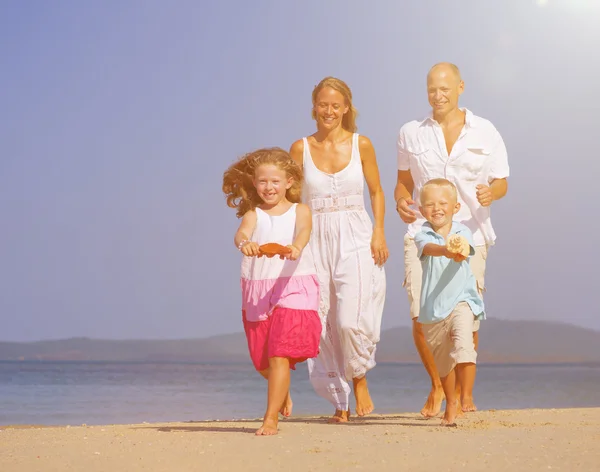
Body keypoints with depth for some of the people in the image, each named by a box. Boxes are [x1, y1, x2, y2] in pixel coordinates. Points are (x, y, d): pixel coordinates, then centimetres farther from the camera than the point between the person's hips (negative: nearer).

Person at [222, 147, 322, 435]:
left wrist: (295, 247, -44)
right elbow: (241, 233, -16)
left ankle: (271, 419, -9)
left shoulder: (299, 211, 1)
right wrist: (245, 243, -41)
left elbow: (303, 232, -21)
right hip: (257, 292, 3)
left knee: (279, 355, -13)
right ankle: (283, 393, 46)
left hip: (292, 288, -3)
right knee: (262, 361, 15)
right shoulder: (254, 214, 5)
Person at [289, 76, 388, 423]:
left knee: (351, 319, -16)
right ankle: (340, 399, 16)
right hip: (317, 241, 2)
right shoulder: (301, 148, 4)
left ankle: (359, 380, 11)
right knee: (323, 324, 3)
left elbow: (377, 191, 10)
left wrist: (379, 232, -1)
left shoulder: (361, 145, 3)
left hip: (356, 240, -2)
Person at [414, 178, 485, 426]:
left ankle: (466, 399, -18)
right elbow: (429, 248, -27)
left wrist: (459, 252, -48)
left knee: (463, 345, -27)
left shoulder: (462, 232, -2)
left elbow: (465, 248, -24)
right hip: (432, 306, 2)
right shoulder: (423, 235, -5)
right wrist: (445, 250, -49)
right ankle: (450, 404, 38)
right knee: (442, 361, 17)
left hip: (461, 301, -2)